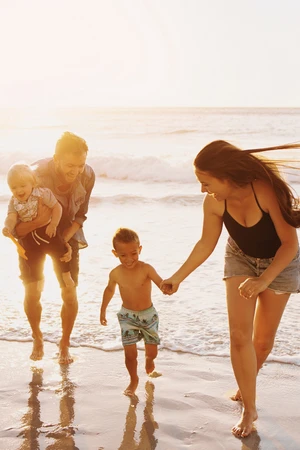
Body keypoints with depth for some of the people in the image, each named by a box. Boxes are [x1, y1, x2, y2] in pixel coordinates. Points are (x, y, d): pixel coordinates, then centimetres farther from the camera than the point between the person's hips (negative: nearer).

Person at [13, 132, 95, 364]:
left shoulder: (87, 175, -24)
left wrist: (65, 240, -21)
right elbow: (14, 227, -28)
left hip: (67, 234, 2)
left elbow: (80, 216, -7)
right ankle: (37, 339, 25)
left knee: (69, 293, -5)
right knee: (32, 292, -5)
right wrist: (38, 222, -48)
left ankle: (65, 344, 19)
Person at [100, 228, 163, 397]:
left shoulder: (146, 269, -21)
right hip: (127, 316, 1)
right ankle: (134, 380, 21)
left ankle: (150, 366, 48)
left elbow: (161, 283, -35)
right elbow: (110, 289, 10)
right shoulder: (116, 273, -11)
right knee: (130, 353, -5)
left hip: (149, 314, 0)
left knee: (152, 352, 12)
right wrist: (103, 310, 16)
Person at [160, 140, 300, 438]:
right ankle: (249, 409, 5)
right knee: (239, 334, -9)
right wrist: (178, 277, -8)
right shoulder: (214, 203, -24)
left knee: (263, 339, 10)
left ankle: (246, 385, 39)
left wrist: (263, 280, -39)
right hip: (241, 259, 2)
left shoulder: (267, 191, -36)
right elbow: (206, 244, -7)